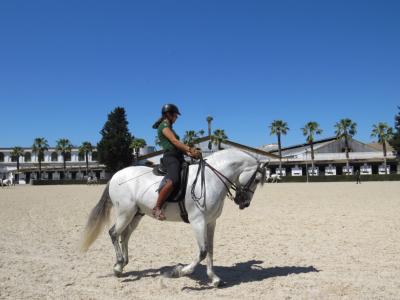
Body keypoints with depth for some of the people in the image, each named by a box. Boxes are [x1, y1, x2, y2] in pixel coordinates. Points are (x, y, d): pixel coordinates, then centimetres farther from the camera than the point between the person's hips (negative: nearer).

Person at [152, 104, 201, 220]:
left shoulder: (169, 127, 28)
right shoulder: (164, 125, -1)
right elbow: (174, 141, -15)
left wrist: (189, 153, 6)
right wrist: (190, 149, -21)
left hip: (178, 157, 10)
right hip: (170, 157, -10)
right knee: (173, 181, -33)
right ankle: (157, 208, -26)